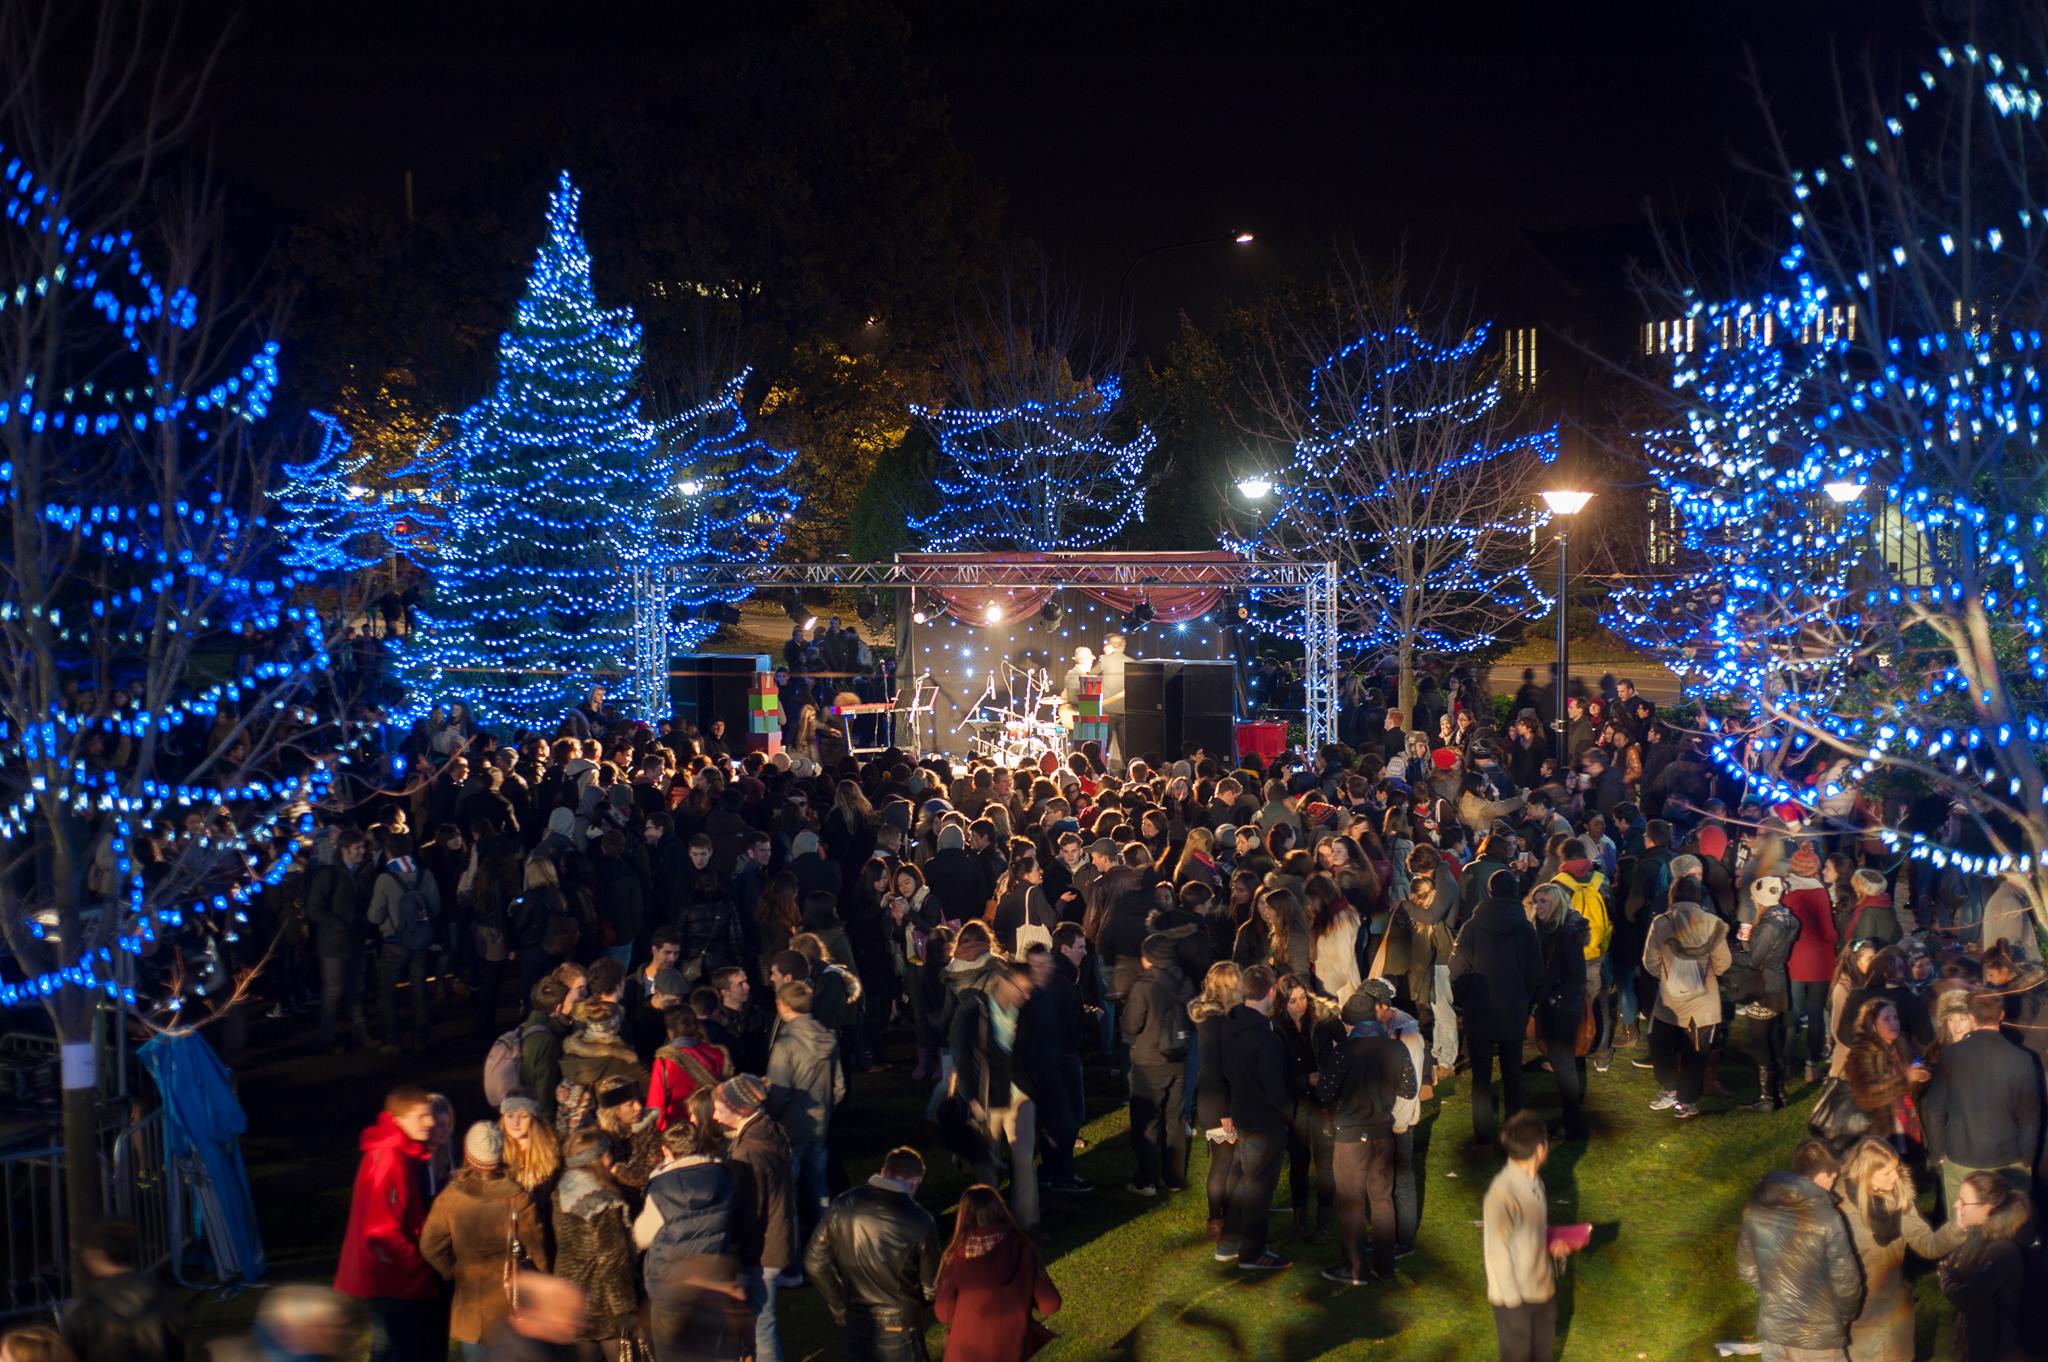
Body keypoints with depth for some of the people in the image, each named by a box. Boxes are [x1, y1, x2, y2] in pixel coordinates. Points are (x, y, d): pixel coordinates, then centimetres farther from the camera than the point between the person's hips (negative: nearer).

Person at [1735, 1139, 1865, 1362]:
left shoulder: (1757, 1208, -6)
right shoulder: (1826, 1218, -21)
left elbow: (1747, 1268, 4)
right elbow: (1845, 1279, -15)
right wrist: (1846, 1317, 5)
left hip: (1773, 1326, 5)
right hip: (1818, 1333, -5)